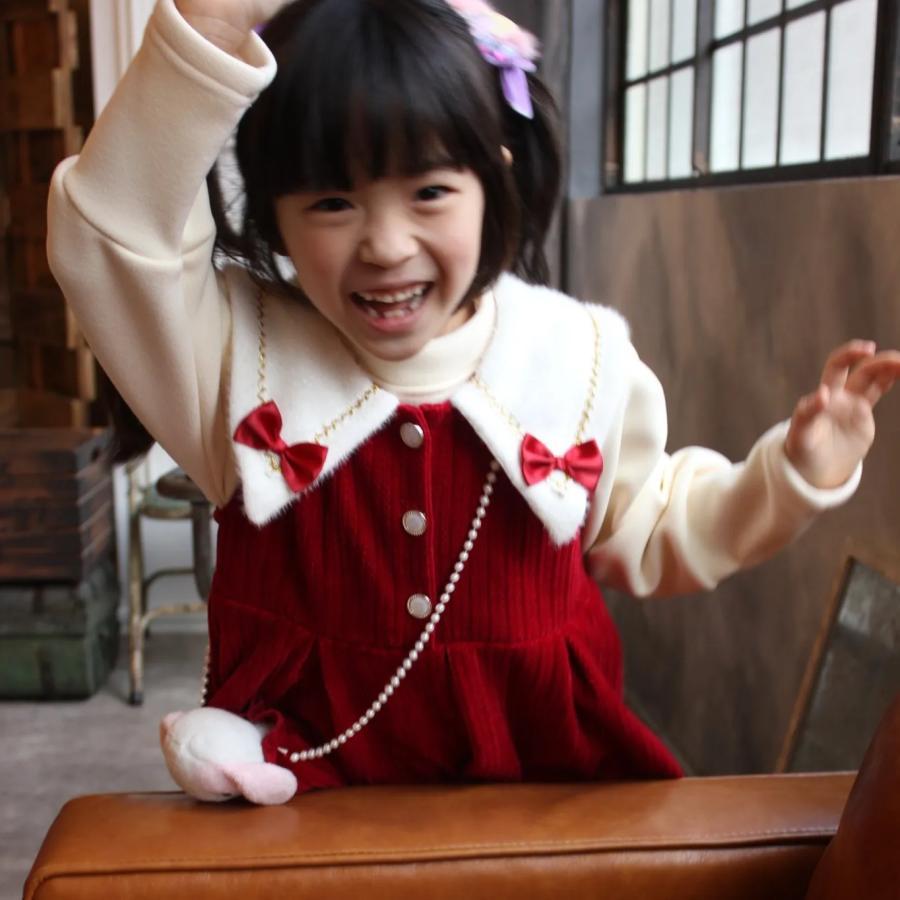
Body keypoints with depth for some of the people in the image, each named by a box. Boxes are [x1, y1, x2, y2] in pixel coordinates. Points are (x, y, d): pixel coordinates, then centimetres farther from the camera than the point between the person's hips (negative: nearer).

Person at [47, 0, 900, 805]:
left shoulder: (581, 357, -5)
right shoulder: (241, 349, -11)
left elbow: (647, 534, 10)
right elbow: (113, 229, -27)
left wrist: (791, 474, -3)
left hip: (545, 765, 0)